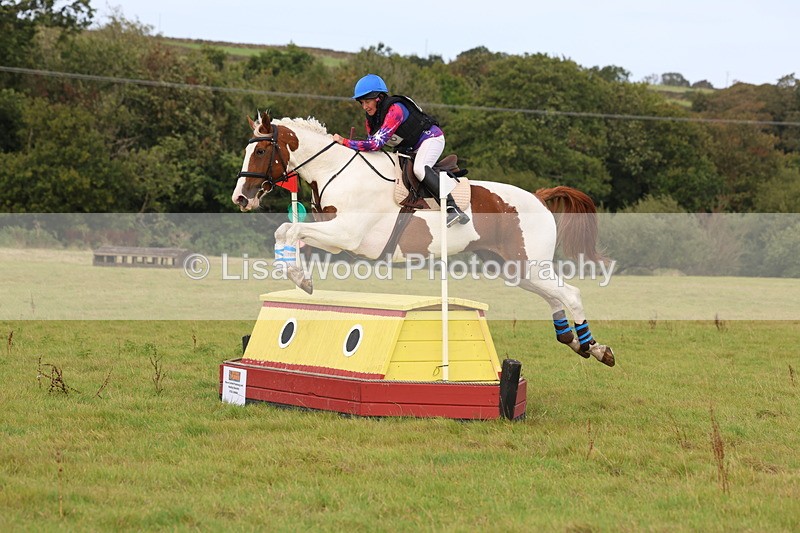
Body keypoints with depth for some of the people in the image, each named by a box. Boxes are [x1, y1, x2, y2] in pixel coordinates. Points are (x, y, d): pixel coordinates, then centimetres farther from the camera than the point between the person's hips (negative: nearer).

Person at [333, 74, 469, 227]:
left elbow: (376, 143, -36)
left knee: (419, 169, -34)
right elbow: (371, 145, 5)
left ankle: (453, 209, -42)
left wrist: (344, 142, -33)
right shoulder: (371, 118, -2)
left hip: (431, 138, -10)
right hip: (410, 149, 10)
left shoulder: (395, 110, -30)